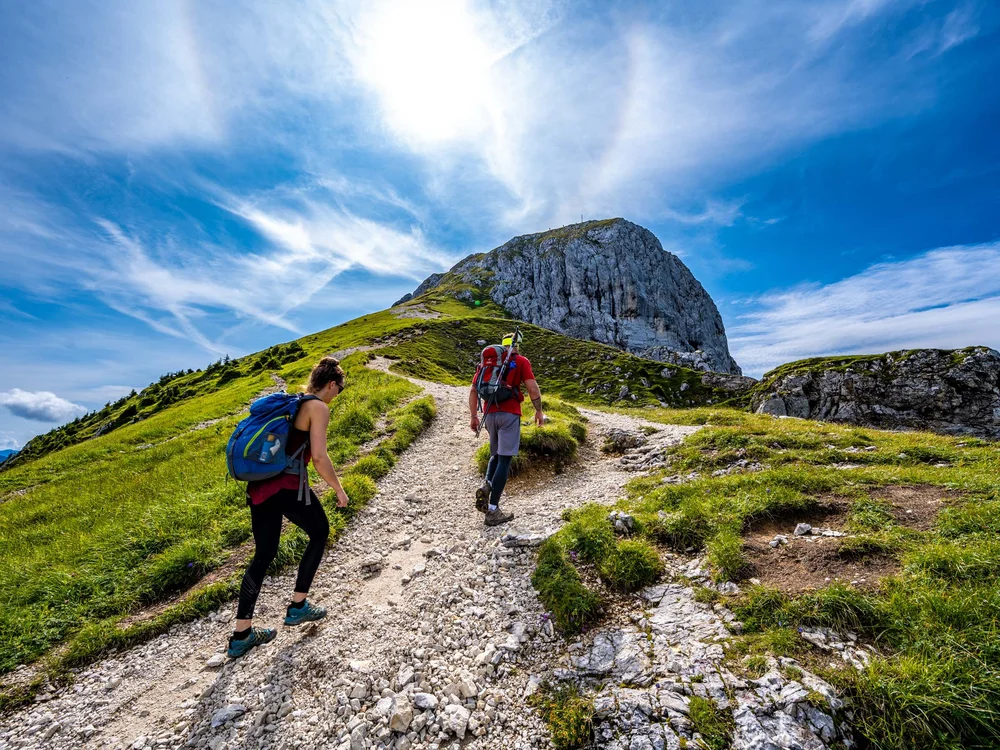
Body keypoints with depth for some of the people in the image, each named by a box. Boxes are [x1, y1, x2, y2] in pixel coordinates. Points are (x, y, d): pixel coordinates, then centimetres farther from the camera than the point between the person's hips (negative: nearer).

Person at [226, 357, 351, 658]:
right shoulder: (319, 407, -11)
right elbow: (319, 457, -19)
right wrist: (339, 489, -6)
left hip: (259, 485, 8)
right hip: (287, 485, -8)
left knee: (263, 555, 19)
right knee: (320, 533, 18)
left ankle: (241, 635, 28)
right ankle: (298, 607, 26)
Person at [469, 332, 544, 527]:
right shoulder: (521, 361, 4)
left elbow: (473, 390, 13)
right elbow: (532, 388, -7)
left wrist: (474, 416, 17)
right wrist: (539, 411, 5)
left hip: (490, 414, 5)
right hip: (509, 414, -5)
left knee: (496, 455, 23)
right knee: (505, 459, -1)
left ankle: (486, 487, -1)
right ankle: (493, 511, -1)